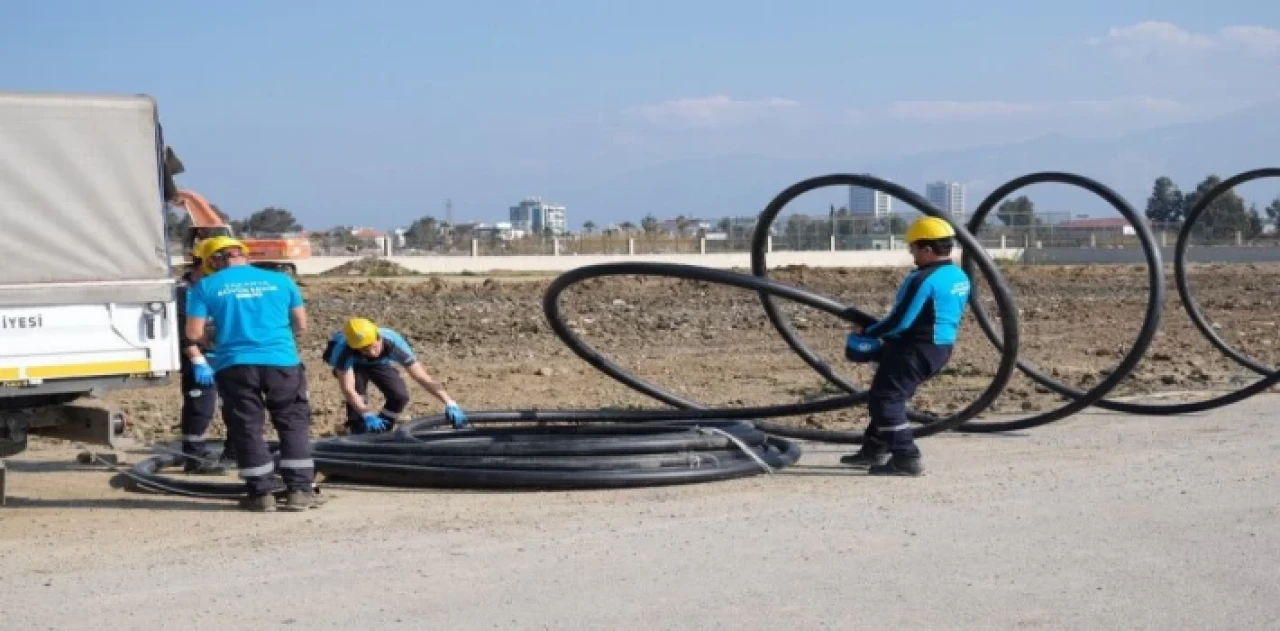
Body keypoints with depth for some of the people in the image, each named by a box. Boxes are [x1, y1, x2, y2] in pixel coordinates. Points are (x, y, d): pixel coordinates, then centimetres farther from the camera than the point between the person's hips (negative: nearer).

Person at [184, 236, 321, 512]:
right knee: (294, 424, 11)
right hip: (282, 361, 1)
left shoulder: (205, 287, 4)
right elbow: (301, 324, 13)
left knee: (247, 428, 9)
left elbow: (194, 333, 1)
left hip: (235, 365, -1)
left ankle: (261, 493, 9)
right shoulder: (281, 280, 9)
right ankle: (299, 490, 8)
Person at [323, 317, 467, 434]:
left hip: (379, 362, 2)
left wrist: (450, 404, -50)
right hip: (353, 363, -2)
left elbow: (423, 377, -41)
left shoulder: (394, 343, -41)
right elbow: (348, 389, -47)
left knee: (400, 396, -15)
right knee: (357, 395, -28)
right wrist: (367, 416, -61)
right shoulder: (345, 350, -45)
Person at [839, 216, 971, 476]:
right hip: (941, 349, 10)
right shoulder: (960, 277, 9)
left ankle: (906, 458, -10)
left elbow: (899, 321, -21)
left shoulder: (923, 279, -21)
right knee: (891, 396, 22)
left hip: (914, 349, -10)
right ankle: (875, 449, 30)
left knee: (885, 399, -4)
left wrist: (867, 332, -6)